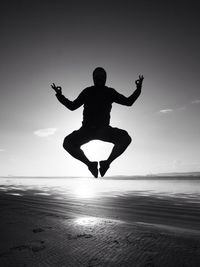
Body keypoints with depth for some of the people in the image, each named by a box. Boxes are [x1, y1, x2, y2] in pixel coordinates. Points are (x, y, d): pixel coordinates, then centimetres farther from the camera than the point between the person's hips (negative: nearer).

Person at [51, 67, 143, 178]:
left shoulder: (110, 92, 9)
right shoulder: (87, 92, 9)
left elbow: (128, 102, 12)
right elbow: (72, 106, 15)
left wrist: (138, 89, 3)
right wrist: (60, 95, 6)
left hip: (104, 129, 0)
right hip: (87, 129, 1)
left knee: (126, 138, -26)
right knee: (68, 143, -23)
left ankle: (106, 162, -6)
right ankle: (90, 163, -1)